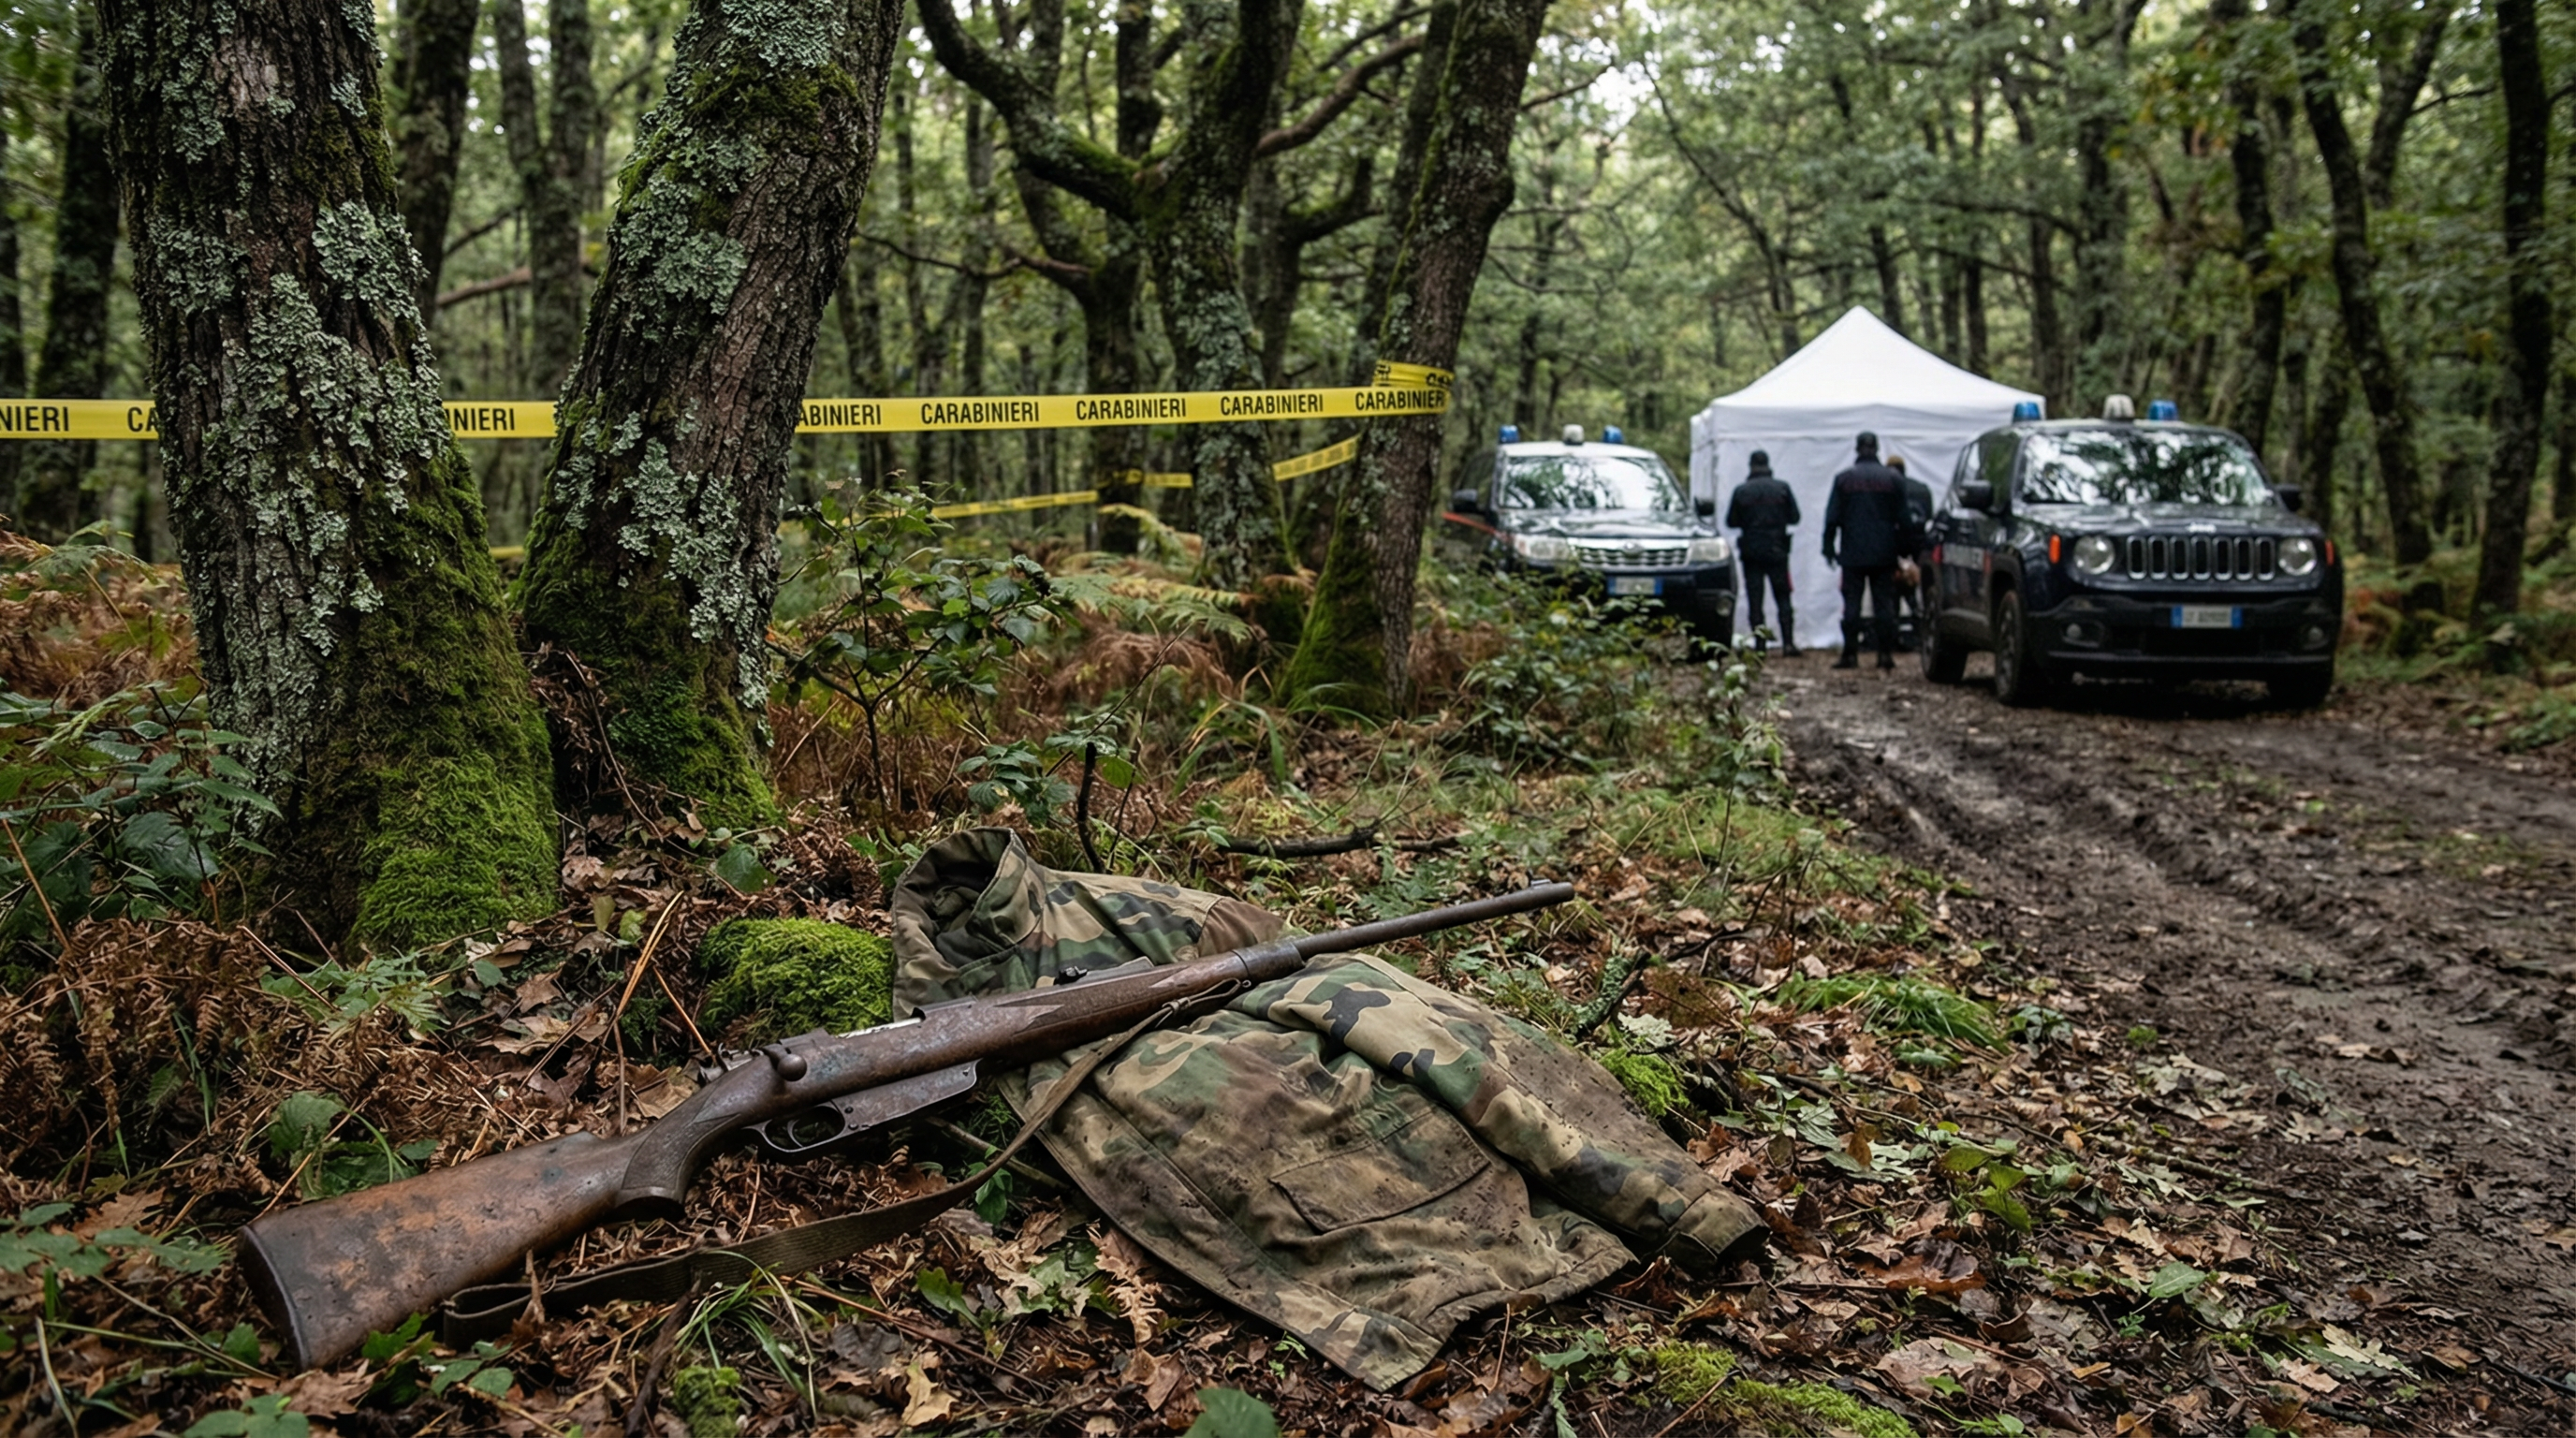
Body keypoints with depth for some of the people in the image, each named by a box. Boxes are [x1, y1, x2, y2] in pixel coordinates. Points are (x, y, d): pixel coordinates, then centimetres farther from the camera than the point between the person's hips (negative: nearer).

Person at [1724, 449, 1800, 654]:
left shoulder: (1741, 491, -3)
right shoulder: (1782, 488, -2)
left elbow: (1731, 521, 1)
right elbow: (1794, 517, 2)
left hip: (1751, 552, 0)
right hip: (1777, 552, 1)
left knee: (1755, 601, 2)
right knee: (1783, 598, 5)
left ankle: (1760, 646, -2)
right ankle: (1788, 643, -3)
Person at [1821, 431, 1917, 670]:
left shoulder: (1843, 479, 0)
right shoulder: (1893, 479, 3)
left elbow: (1832, 518, 0)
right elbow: (1903, 519, 5)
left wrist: (1829, 548, 7)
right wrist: (1905, 549, 12)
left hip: (1853, 554, -1)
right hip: (1884, 554, 1)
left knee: (1851, 604, 0)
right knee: (1884, 603, 4)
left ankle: (1850, 654, -3)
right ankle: (1886, 653, 0)